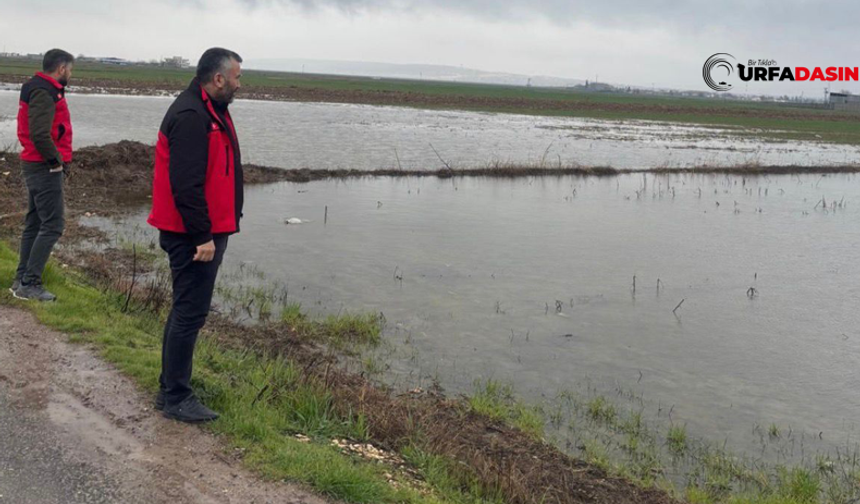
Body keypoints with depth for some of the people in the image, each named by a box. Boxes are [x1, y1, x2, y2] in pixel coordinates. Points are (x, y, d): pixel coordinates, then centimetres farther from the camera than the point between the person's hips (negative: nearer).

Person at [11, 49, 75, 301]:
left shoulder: (41, 89, 16)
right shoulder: (44, 93, -16)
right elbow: (40, 134, -28)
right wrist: (56, 160, -16)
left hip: (36, 166, 11)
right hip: (46, 168, -11)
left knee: (34, 223, 15)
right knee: (53, 224, -8)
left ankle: (22, 280, 22)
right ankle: (29, 283, -7)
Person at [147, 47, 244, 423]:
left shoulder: (211, 111, 16)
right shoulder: (190, 116, -18)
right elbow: (186, 184, -24)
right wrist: (203, 236, -23)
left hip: (207, 231, 11)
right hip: (194, 236, -11)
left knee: (187, 309, 16)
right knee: (191, 312, -5)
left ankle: (170, 389, 26)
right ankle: (176, 398, 4)